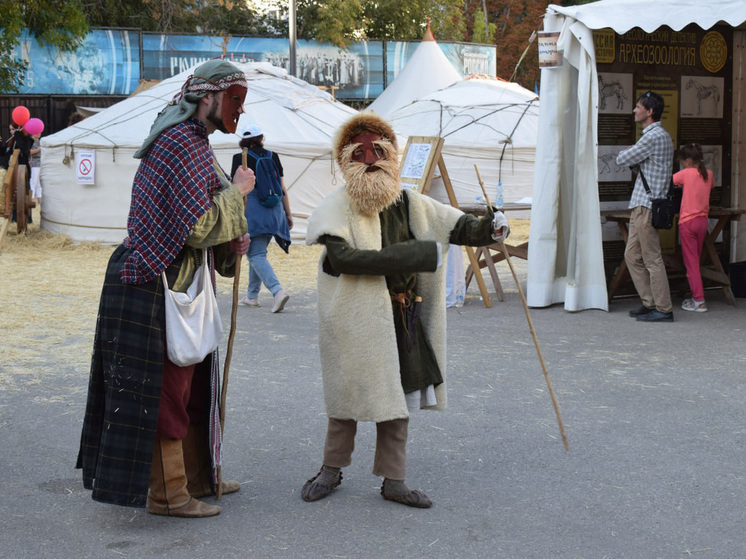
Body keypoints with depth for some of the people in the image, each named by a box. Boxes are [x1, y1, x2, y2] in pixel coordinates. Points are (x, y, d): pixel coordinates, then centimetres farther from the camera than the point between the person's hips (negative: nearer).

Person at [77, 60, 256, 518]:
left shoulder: (195, 142, 16)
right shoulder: (181, 143, -18)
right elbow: (199, 226, -24)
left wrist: (234, 240, 8)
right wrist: (237, 191, -11)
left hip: (181, 284, 11)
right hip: (159, 287, -11)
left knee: (192, 382, 17)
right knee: (166, 387, -3)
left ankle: (197, 477, 28)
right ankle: (167, 494, 5)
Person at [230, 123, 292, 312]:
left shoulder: (240, 158, -3)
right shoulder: (273, 157, 8)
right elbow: (283, 188, 10)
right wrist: (288, 214, 16)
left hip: (251, 210, -5)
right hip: (273, 211, 5)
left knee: (256, 255, -6)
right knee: (258, 252, 18)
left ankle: (277, 290, -26)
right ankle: (252, 296, 25)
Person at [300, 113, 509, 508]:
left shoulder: (408, 204, 5)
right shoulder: (336, 208, -11)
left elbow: (457, 227, 8)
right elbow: (341, 257, -26)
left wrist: (488, 229, -15)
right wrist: (410, 256, -28)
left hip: (401, 318, 5)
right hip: (354, 319, -5)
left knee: (400, 398, 9)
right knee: (349, 394, 7)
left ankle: (393, 481, 20)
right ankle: (332, 469, 27)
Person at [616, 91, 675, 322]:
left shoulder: (654, 137, -15)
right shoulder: (659, 135, 19)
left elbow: (622, 159, -11)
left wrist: (627, 151, 9)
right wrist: (633, 154, 8)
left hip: (647, 206, -10)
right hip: (640, 206, 10)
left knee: (652, 259, -6)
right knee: (632, 256, 13)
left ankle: (663, 309, -2)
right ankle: (650, 303, 17)